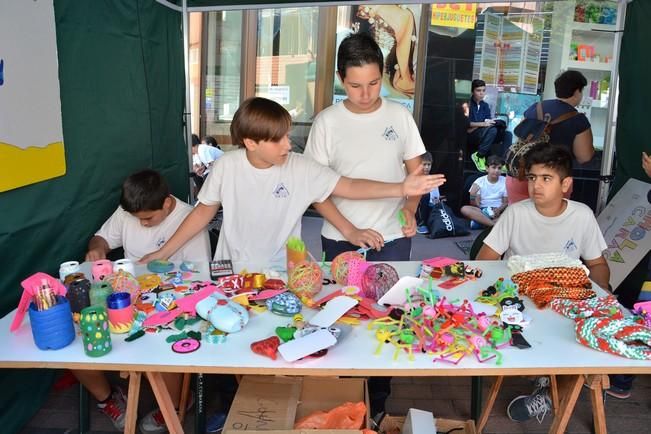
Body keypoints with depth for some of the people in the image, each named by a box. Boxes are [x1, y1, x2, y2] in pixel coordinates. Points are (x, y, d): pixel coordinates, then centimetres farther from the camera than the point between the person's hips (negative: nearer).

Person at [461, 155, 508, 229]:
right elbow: (475, 204, -3)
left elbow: (506, 202, 3)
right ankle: (495, 224, -39)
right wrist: (473, 194, -24)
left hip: (498, 211, 0)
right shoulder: (479, 181, 1)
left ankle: (480, 221, -34)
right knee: (464, 209, -30)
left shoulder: (505, 181, 3)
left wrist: (499, 209, -18)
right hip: (482, 211, 0)